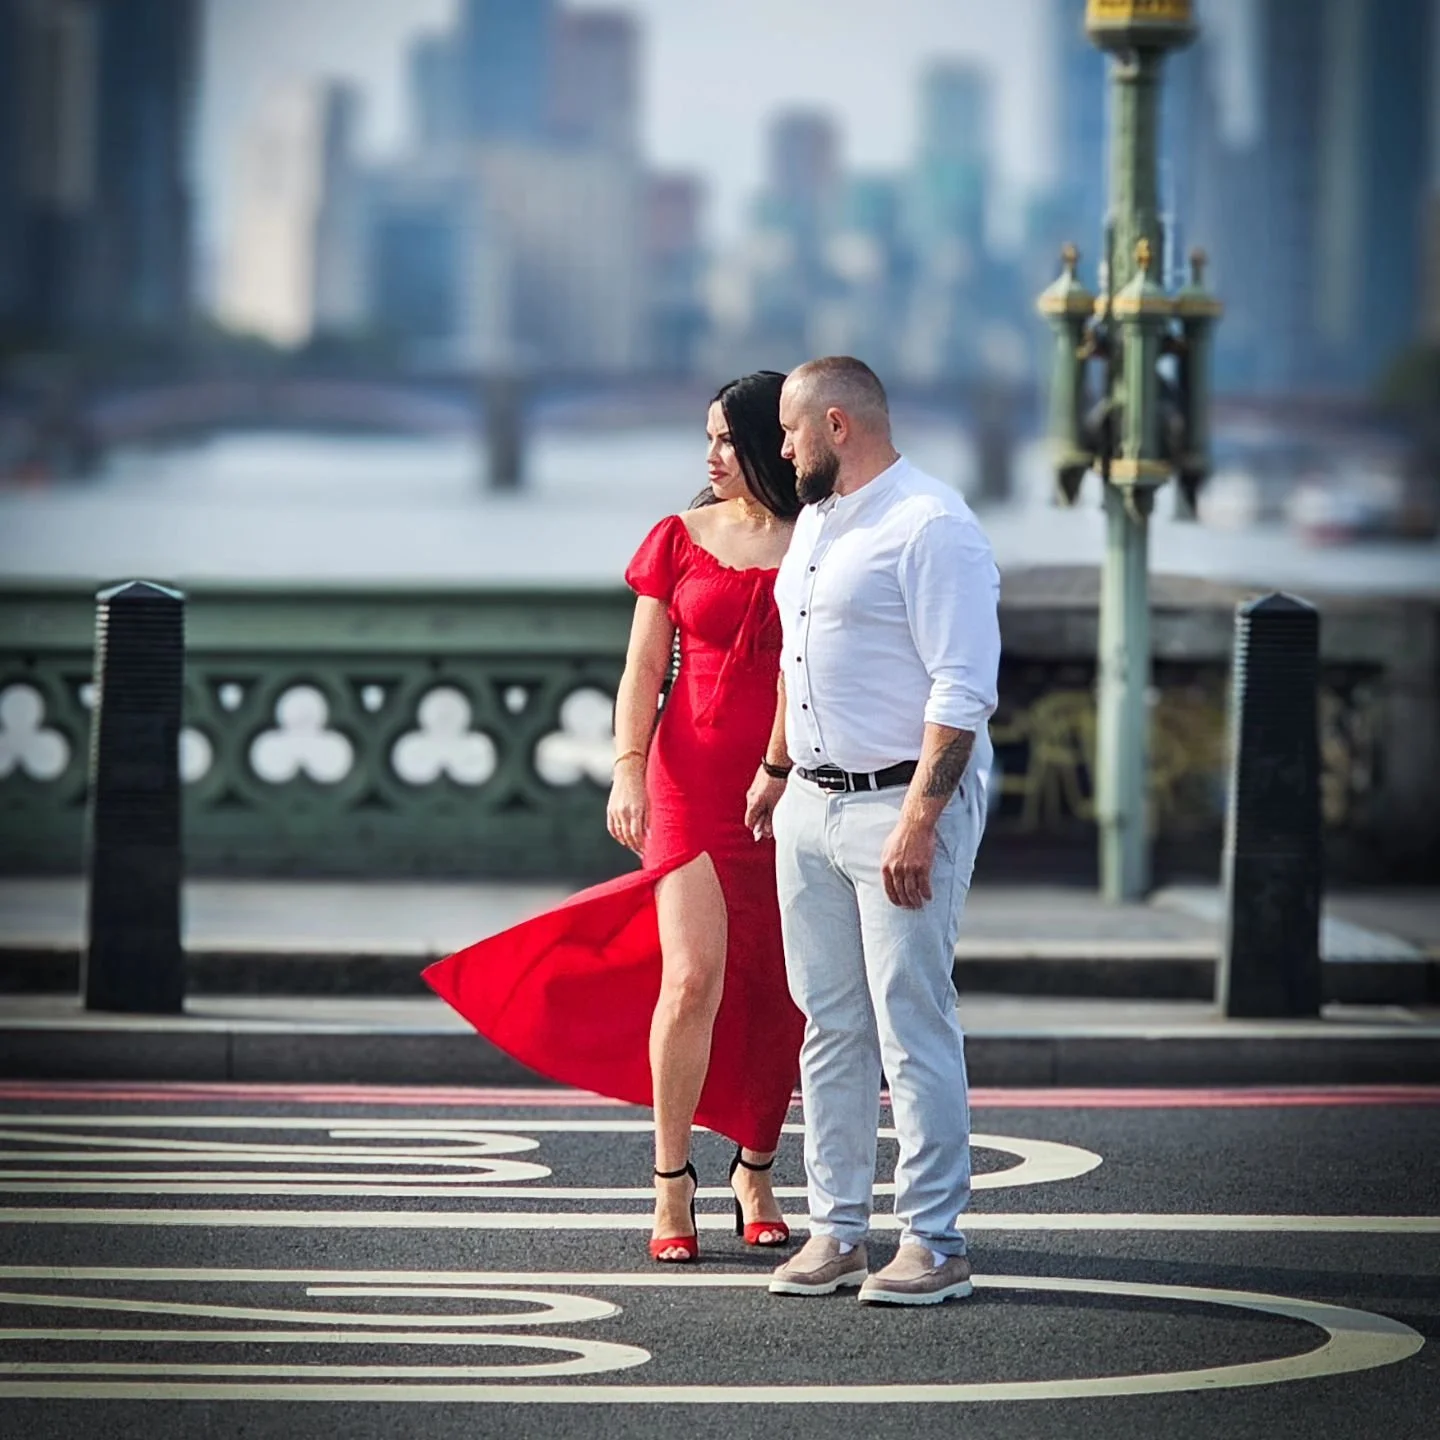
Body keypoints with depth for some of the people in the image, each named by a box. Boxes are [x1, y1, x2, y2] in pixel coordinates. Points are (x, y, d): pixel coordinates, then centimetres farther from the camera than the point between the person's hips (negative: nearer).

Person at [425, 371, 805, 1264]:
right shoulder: (681, 540, 8)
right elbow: (644, 669, 7)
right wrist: (629, 771, -5)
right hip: (693, 782, 0)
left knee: (776, 991, 3)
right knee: (693, 976, -13)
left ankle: (756, 1173, 20)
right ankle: (673, 1181, -3)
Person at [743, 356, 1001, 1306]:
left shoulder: (931, 526, -14)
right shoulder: (816, 522, 16)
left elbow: (963, 689, -19)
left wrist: (918, 820, -23)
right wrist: (775, 770, 33)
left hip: (902, 803, -9)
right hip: (812, 803, 9)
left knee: (914, 1029, -7)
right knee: (830, 1024, 9)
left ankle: (936, 1244, -2)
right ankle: (837, 1229, 15)